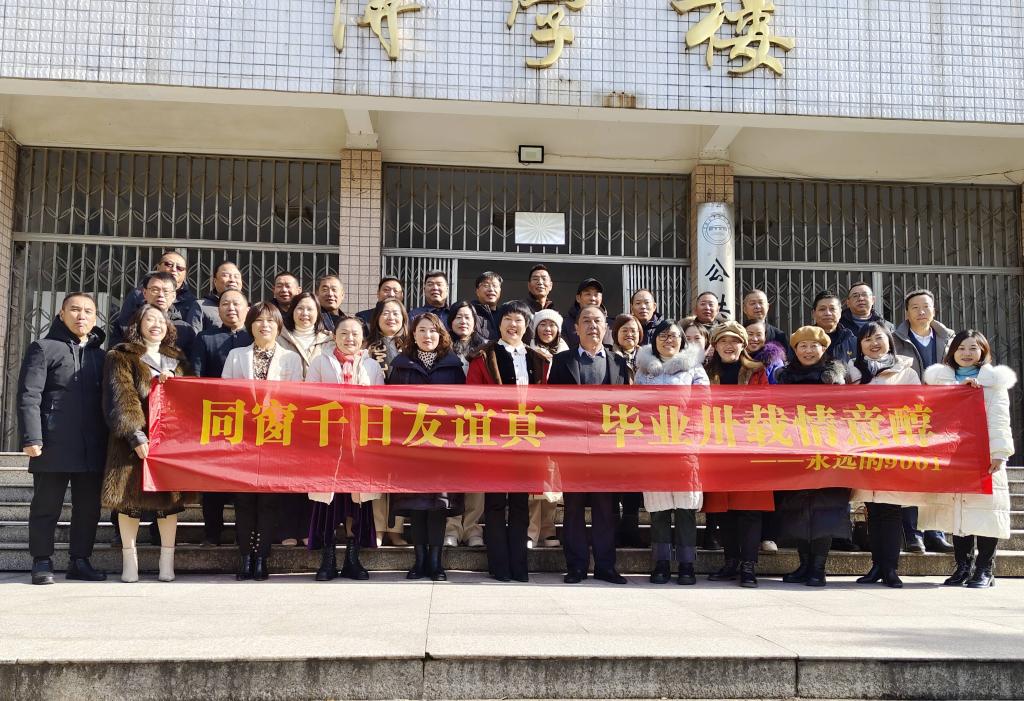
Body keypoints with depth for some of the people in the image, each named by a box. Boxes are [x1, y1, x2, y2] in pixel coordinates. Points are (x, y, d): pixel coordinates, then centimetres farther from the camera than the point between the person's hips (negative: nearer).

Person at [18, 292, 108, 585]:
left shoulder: (101, 355, 17)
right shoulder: (43, 348, 4)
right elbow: (29, 396, -5)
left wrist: (109, 440, 7)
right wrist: (32, 438, -14)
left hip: (92, 448, 4)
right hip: (54, 445, -4)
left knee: (89, 508, 7)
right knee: (46, 506, 3)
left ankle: (80, 560, 17)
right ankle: (42, 562, 13)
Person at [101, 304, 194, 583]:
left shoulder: (177, 359, 18)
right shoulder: (121, 356, 4)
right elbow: (120, 398, -7)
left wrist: (175, 383, -6)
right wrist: (136, 436, -17)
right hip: (136, 438, -3)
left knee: (170, 496, 2)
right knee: (131, 496, -2)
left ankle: (167, 560, 7)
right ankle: (129, 560, 6)